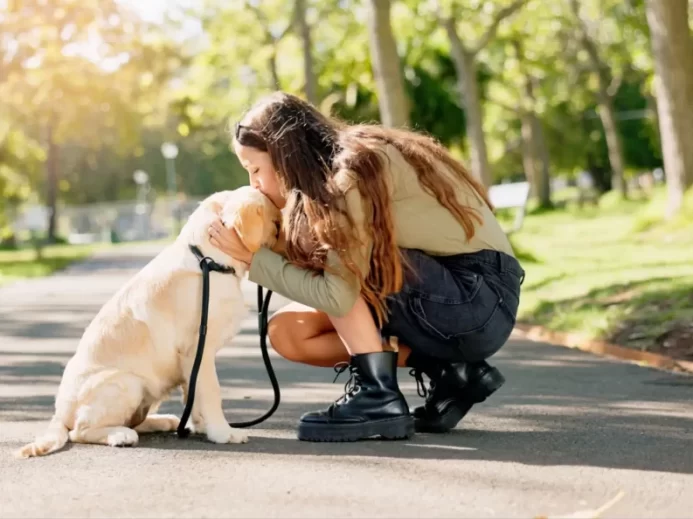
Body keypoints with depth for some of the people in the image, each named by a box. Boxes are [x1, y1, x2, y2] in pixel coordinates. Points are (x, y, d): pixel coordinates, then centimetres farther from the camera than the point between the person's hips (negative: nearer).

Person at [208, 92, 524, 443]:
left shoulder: (356, 170, -18)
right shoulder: (333, 176, 8)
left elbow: (336, 294, -23)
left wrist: (252, 257, -15)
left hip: (480, 299, -9)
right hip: (442, 301, 9)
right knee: (287, 331, 2)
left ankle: (378, 398, -14)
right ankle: (448, 370, 1)